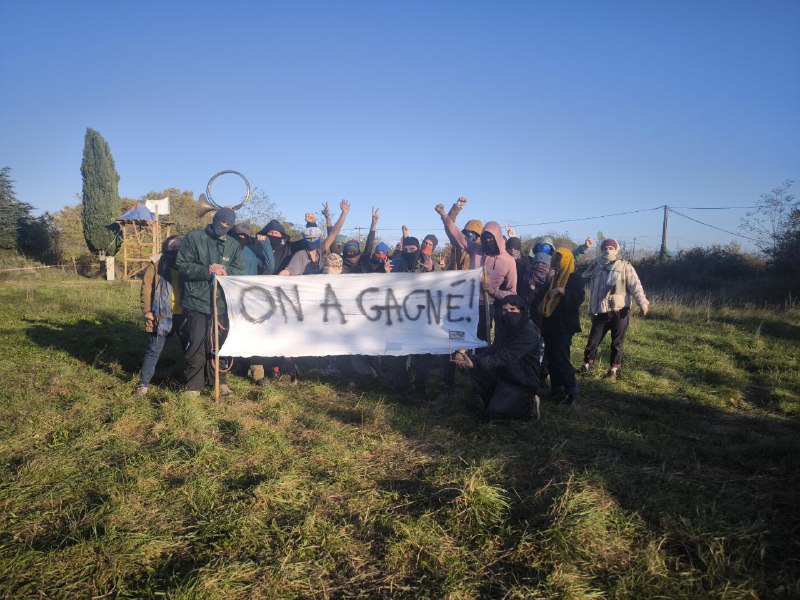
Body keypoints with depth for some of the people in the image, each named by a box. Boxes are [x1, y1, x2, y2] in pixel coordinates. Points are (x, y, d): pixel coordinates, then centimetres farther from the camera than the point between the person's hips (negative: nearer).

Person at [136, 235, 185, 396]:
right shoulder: (157, 263, 0)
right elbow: (146, 287, -3)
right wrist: (147, 310, -7)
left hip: (183, 314, 4)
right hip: (161, 314, -3)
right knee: (154, 349, 2)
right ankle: (143, 382, 14)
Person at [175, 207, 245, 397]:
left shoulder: (234, 245, 10)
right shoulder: (194, 238, -2)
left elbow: (240, 270, 4)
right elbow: (182, 264, -7)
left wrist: (226, 271, -17)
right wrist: (206, 270, -18)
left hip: (221, 303, 4)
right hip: (196, 302, -3)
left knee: (218, 343, 12)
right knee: (196, 344, 0)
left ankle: (218, 380, 25)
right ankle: (194, 384, 13)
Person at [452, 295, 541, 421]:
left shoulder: (528, 332, -22)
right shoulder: (504, 327, 2)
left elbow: (506, 357, -31)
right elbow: (493, 350, 0)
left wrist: (476, 363, -41)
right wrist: (471, 359, -18)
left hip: (522, 381, -7)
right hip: (504, 375, 7)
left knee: (494, 413, -19)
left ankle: (530, 406, 5)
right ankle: (497, 400, 9)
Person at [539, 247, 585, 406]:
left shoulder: (575, 279, -6)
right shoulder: (553, 278, 17)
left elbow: (578, 299, -18)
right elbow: (545, 297, 24)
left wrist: (562, 291, -29)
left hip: (564, 326, -8)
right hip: (550, 324, 8)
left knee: (561, 359, -11)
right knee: (551, 358, 7)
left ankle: (572, 393, -4)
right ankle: (557, 391, 14)